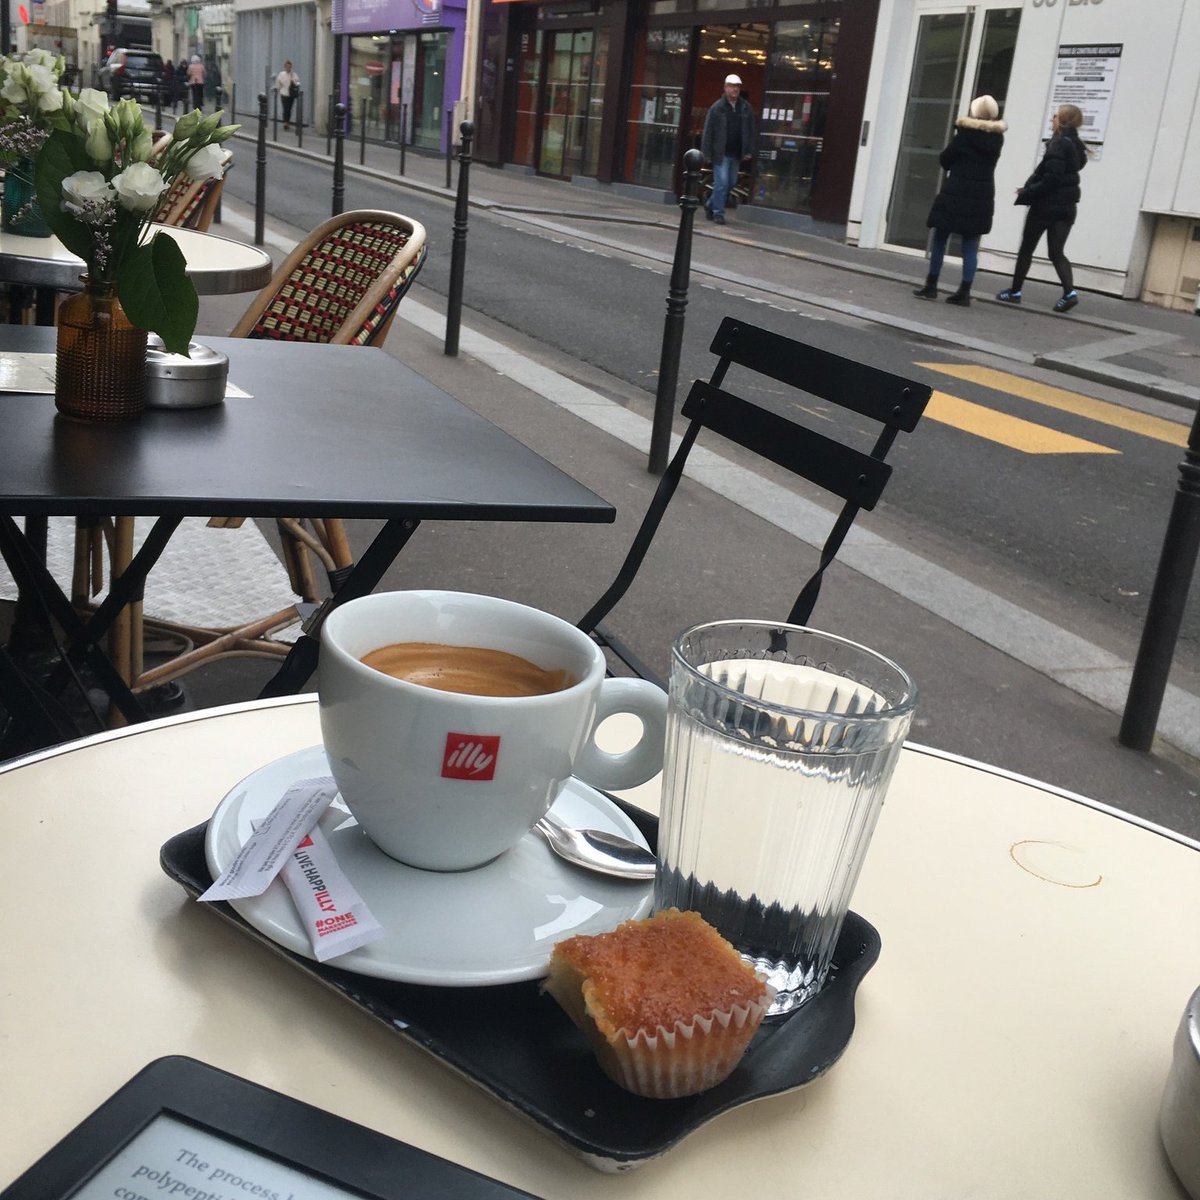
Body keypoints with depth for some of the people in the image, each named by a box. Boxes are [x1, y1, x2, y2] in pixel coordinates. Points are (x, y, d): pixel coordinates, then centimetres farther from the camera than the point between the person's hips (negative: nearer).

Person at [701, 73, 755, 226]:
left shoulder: (746, 108, 6)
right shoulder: (717, 108, -5)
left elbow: (751, 131, 10)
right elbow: (708, 132, -5)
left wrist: (749, 151, 3)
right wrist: (706, 153, -10)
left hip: (737, 154, 5)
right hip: (721, 153, -5)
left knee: (731, 183, 11)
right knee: (722, 182, -8)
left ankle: (710, 205, 28)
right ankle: (718, 213, 1)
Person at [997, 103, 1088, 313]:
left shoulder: (1059, 145, -15)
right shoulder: (1074, 145, 12)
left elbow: (1051, 179, -22)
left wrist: (1026, 193, -12)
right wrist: (1030, 189, 10)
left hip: (1047, 205, -8)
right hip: (1066, 206, 8)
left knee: (1026, 249, 7)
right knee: (1056, 252, 5)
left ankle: (1015, 292, 15)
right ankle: (1069, 292, -14)